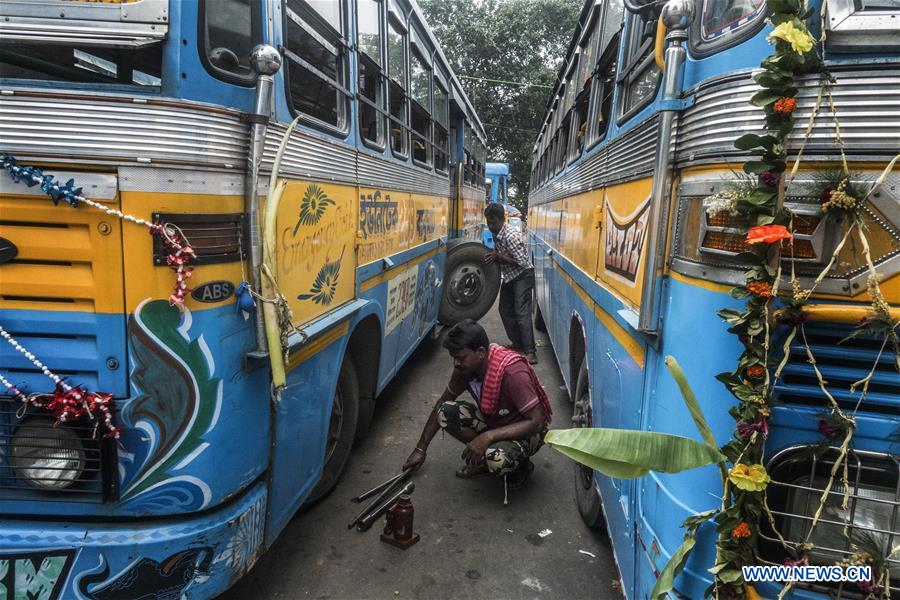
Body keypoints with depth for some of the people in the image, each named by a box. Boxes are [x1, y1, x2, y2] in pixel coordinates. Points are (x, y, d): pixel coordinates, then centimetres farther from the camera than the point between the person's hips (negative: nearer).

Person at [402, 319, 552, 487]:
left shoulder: (512, 372, -33)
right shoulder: (465, 367, -12)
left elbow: (536, 422, -30)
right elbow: (443, 402, 3)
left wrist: (488, 436, -37)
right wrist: (420, 449, 5)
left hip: (526, 430, -6)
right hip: (493, 419, 6)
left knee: (497, 459, -37)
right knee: (446, 412, -17)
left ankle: (519, 464, -1)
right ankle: (485, 457, 2)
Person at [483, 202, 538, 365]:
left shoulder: (511, 236, -26)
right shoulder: (496, 234, 1)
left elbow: (521, 262, -26)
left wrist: (498, 256, -25)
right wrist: (493, 255, -4)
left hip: (523, 276, -9)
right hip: (508, 277, 9)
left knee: (522, 313, -16)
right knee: (505, 311, 11)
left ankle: (530, 351, -17)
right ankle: (518, 344, 23)